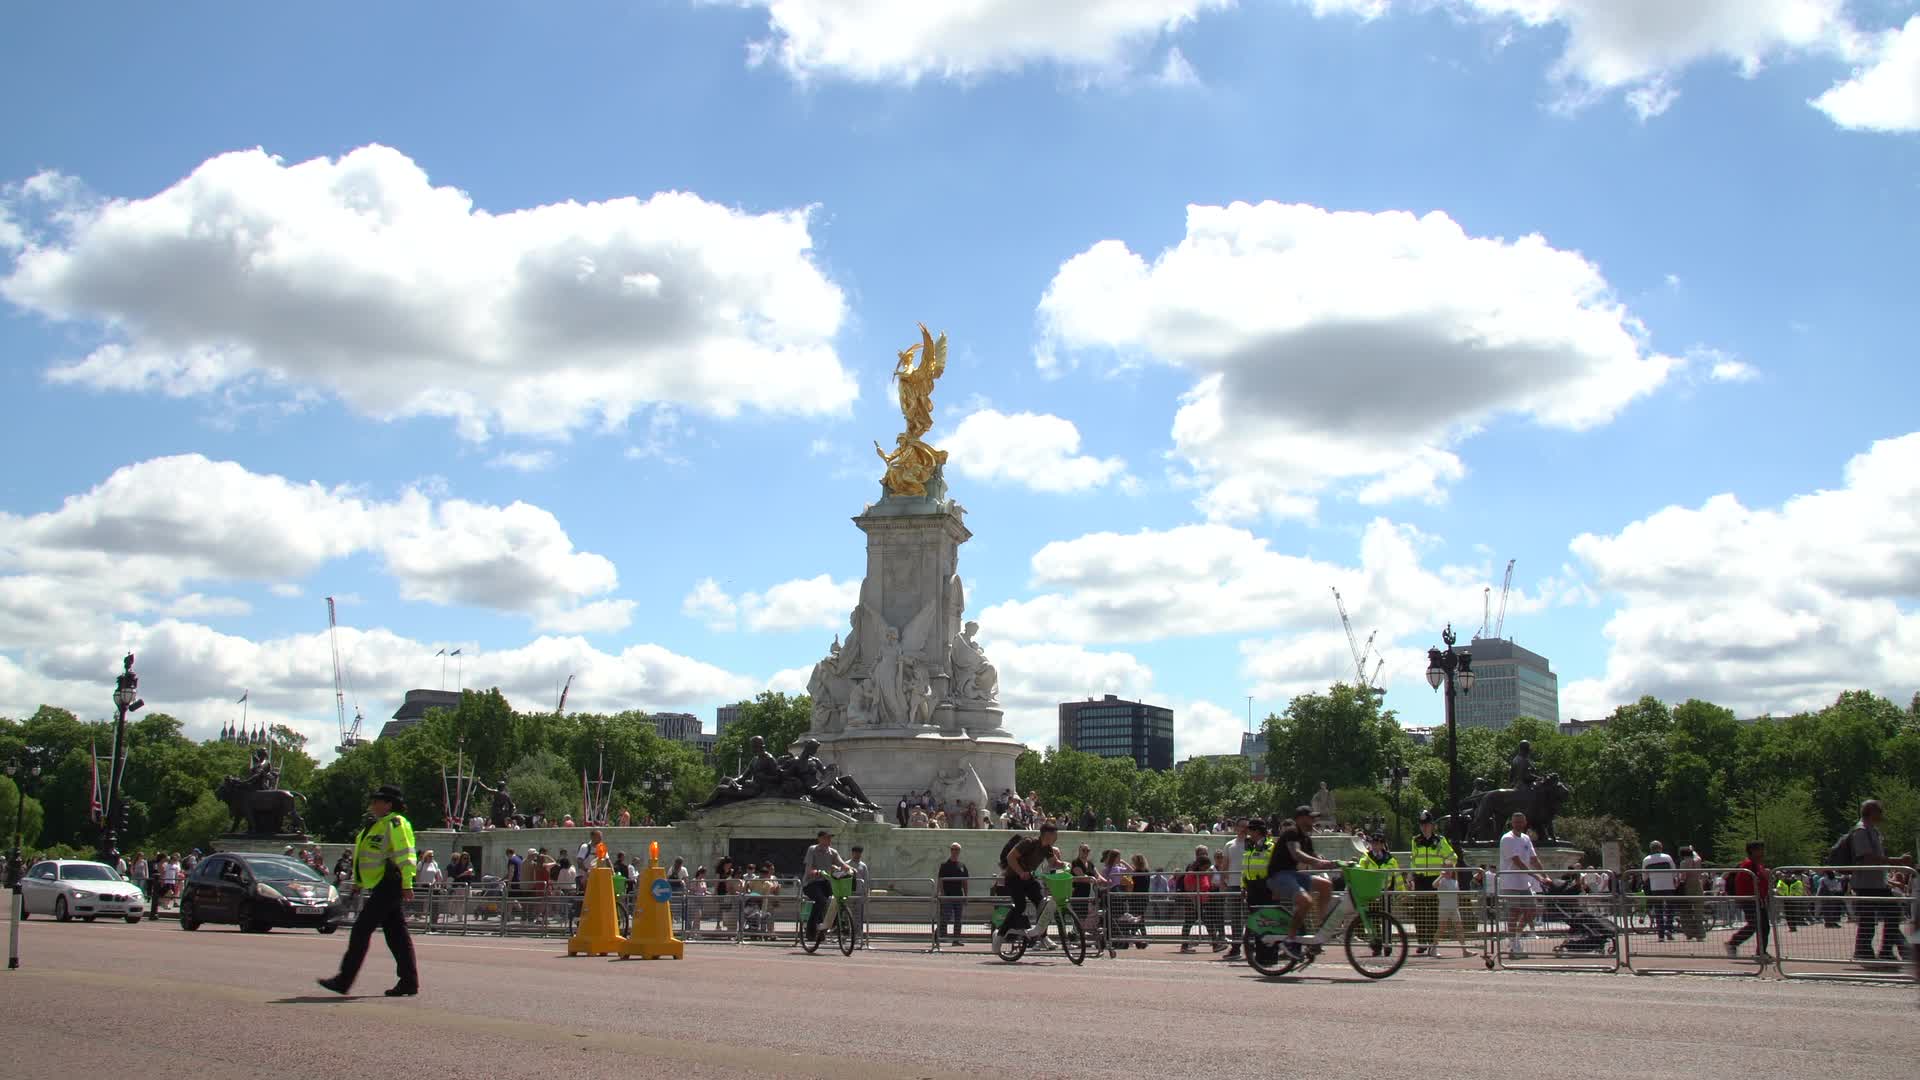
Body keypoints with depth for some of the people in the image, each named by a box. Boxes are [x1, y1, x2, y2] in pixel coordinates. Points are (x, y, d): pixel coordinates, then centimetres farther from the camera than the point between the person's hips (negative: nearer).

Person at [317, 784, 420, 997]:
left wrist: (406, 884, -25)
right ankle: (409, 982, 9)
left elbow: (405, 855, -19)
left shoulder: (395, 823, -11)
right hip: (382, 887, 10)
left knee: (361, 930, -8)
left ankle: (344, 980, -5)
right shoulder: (376, 825, 20)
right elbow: (369, 856, 28)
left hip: (388, 885, -10)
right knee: (396, 933, 8)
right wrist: (359, 882, 27)